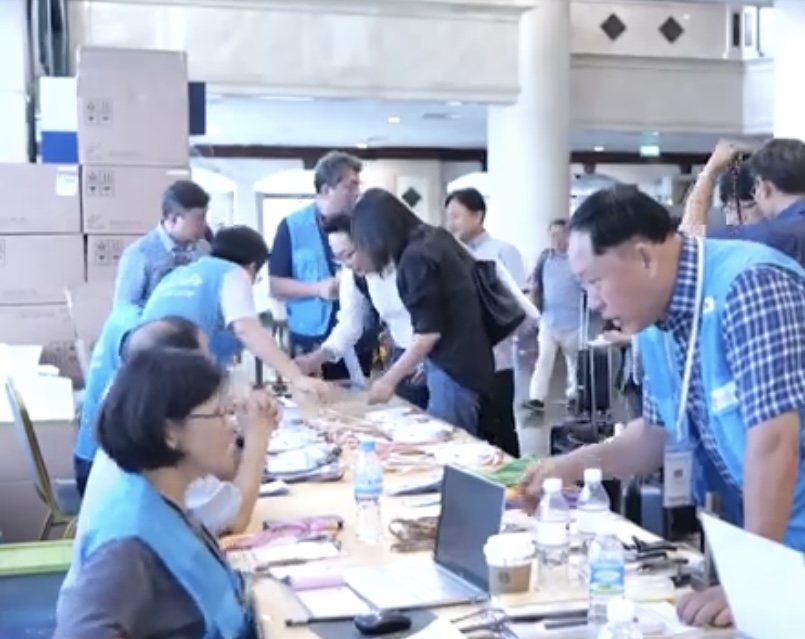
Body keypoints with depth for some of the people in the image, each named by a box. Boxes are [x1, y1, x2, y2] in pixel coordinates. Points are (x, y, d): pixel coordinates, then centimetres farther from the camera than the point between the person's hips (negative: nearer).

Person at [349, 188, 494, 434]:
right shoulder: (436, 239, 9)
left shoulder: (416, 257, -17)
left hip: (453, 367, -9)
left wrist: (389, 379, -11)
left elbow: (429, 331, -18)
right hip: (467, 361, 9)